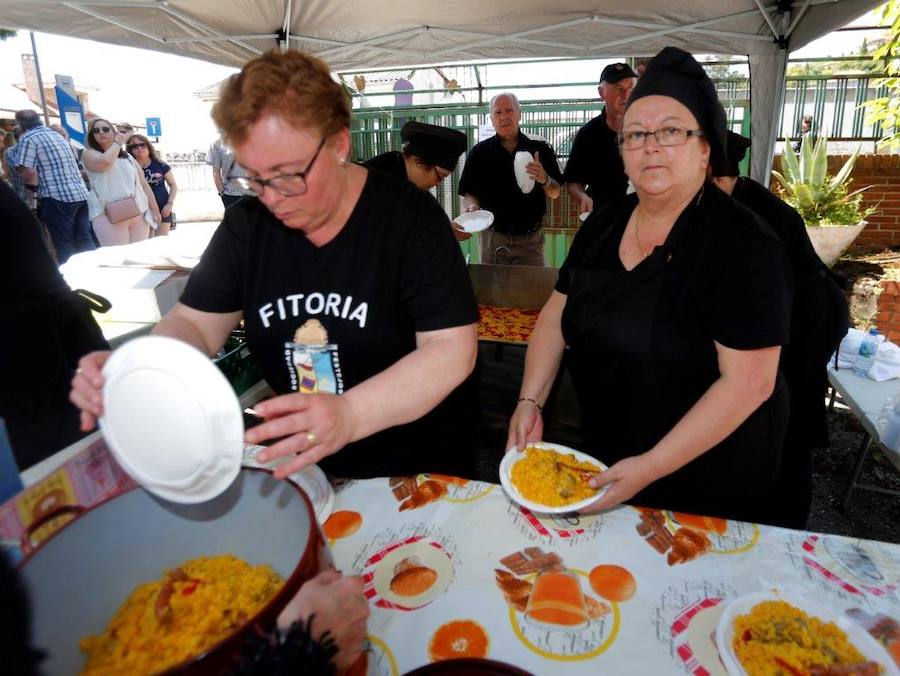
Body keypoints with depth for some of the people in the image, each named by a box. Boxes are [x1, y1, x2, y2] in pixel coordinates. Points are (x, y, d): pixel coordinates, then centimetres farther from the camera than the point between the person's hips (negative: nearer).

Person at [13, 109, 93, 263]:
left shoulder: (28, 138, -2)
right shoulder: (57, 135, 21)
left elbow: (29, 173, -13)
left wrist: (35, 187, 8)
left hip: (58, 197, -7)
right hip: (81, 194, 7)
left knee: (65, 246, -1)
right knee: (84, 242, 8)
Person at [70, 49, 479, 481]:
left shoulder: (408, 217, -16)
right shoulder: (246, 224, -3)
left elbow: (452, 348, -22)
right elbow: (195, 322, 0)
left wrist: (348, 415, -39)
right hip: (293, 463, 3)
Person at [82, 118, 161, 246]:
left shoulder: (128, 157, 21)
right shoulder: (89, 154, 9)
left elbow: (144, 184, 20)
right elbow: (105, 162, -14)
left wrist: (155, 210, 12)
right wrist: (117, 143, 3)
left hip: (139, 214, 4)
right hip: (109, 216, -4)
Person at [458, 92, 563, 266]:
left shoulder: (540, 149, 3)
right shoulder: (479, 152, 3)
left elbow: (555, 193, 5)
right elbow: (469, 194, 3)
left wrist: (544, 180, -16)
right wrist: (472, 206, -18)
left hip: (530, 239, 0)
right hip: (492, 238, 0)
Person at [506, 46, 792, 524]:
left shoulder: (742, 246, -21)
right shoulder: (603, 225, -2)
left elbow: (748, 381, -24)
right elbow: (557, 315, 2)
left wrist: (651, 467, -26)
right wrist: (530, 402, -9)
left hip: (704, 474, -5)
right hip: (605, 450, 6)